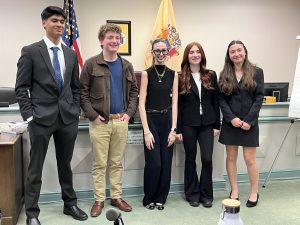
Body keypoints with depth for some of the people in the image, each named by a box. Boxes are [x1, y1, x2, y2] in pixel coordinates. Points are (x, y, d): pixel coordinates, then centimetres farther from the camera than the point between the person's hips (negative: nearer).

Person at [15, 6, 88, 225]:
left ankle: (70, 204, 30)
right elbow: (21, 88, -4)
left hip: (68, 118, 4)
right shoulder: (30, 51, -2)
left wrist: (76, 111, 5)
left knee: (65, 164, 16)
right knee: (35, 167, 5)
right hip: (41, 117, -4)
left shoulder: (71, 53, 10)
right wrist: (28, 115, -10)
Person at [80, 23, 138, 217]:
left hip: (121, 121, 3)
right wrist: (92, 115, -11)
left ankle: (117, 197, 23)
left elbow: (134, 91, 13)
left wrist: (129, 113, 1)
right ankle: (99, 200, 16)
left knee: (117, 162, 12)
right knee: (99, 163, 5)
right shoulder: (91, 64, -2)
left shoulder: (126, 65, 10)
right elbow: (83, 92, -3)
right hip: (100, 121, -3)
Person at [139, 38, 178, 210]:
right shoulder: (146, 74, -3)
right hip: (151, 120, -3)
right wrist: (146, 131, -13)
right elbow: (142, 104, -7)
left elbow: (174, 103, 4)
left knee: (166, 162, 4)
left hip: (167, 120, 3)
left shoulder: (173, 74, 6)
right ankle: (149, 198, 16)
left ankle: (161, 198, 22)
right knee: (154, 163, -6)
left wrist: (173, 129, -4)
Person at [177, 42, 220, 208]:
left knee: (207, 159, -2)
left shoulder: (211, 76, 5)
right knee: (190, 159, 8)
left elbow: (215, 101, 6)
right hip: (189, 124, -1)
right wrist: (178, 129, -5)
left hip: (207, 124, 1)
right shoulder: (181, 78, 0)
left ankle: (206, 195, 15)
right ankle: (192, 194, 21)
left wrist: (217, 125, 2)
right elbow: (177, 104, -1)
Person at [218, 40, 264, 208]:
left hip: (249, 122, -2)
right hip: (230, 122, 2)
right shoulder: (224, 74, 6)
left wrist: (249, 120, -13)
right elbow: (221, 99, 1)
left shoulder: (256, 72, 1)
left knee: (250, 159, 0)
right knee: (231, 157, 7)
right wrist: (231, 118, -12)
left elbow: (259, 98, -4)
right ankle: (234, 191, 20)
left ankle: (255, 192, 15)